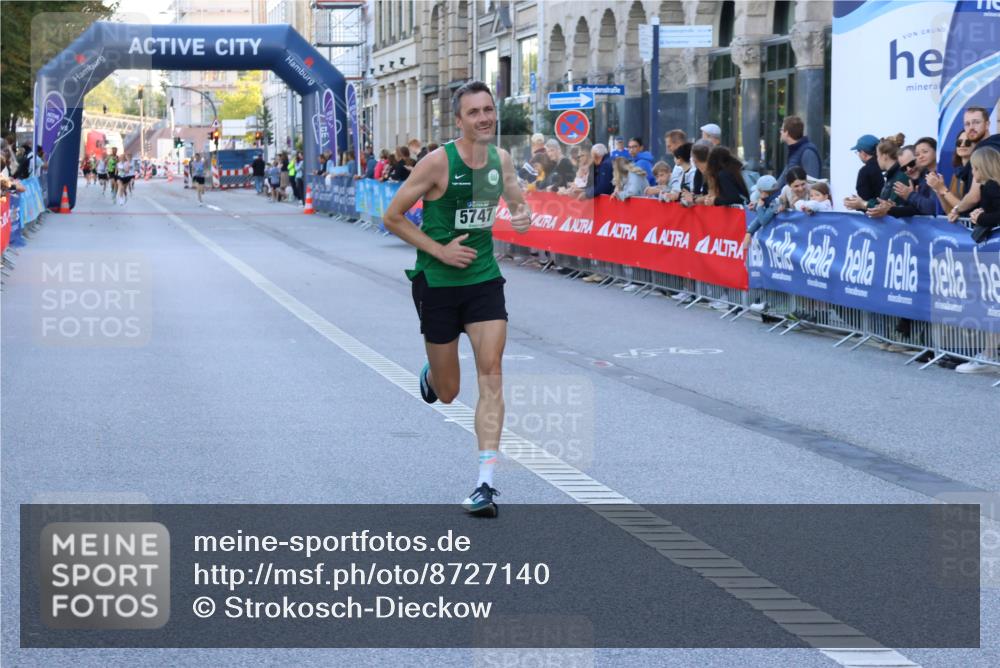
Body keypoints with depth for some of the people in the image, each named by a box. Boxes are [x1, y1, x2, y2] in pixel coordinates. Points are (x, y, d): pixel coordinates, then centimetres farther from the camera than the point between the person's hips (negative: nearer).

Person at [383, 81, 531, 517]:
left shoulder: (501, 160, 0)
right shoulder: (438, 162, -15)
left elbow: (517, 202, 19)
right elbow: (393, 217, -9)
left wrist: (523, 216, -6)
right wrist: (440, 250, -17)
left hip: (484, 280, 3)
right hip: (437, 284, -3)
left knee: (491, 374, -12)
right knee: (448, 392, 7)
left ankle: (486, 482, -13)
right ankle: (430, 375, 47)